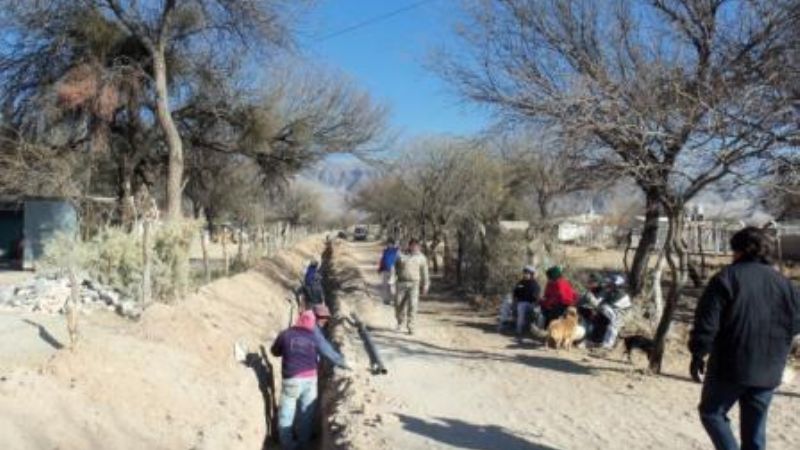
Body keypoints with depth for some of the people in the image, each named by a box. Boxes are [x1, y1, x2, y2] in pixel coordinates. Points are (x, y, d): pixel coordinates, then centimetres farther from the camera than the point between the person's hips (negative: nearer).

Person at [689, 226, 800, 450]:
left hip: (730, 367, -5)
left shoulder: (726, 278, -9)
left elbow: (707, 322, -14)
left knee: (711, 412, 13)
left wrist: (698, 354, -6)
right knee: (754, 430, 14)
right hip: (768, 372, 5)